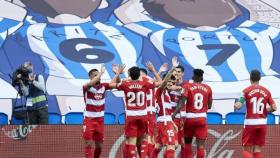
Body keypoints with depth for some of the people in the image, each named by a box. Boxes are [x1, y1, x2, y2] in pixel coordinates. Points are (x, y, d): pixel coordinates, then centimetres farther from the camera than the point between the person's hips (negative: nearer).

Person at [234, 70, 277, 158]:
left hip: (250, 123, -3)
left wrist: (235, 104, 8)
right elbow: (274, 108, 0)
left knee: (247, 150, 4)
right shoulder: (266, 92, 4)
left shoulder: (246, 91, -6)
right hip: (262, 123, 3)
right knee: (257, 149, 10)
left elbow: (238, 106, -14)